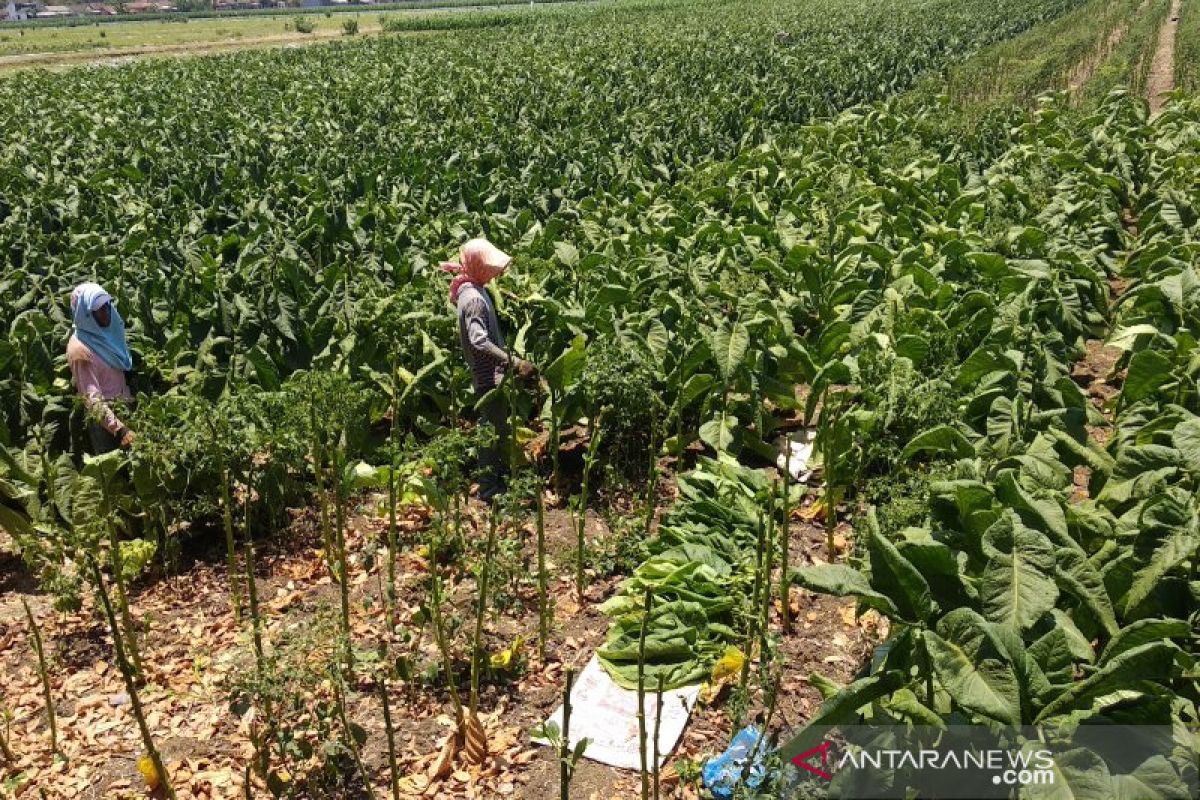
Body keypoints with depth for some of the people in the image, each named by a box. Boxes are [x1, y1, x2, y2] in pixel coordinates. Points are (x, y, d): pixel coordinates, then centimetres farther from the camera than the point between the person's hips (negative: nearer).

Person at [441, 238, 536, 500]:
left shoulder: (473, 290, 8)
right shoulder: (475, 299, -23)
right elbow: (480, 342, -35)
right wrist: (514, 362, -37)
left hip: (490, 373, 10)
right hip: (489, 376, -10)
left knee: (496, 427, 22)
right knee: (493, 430, 0)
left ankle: (497, 471, 38)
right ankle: (489, 488, 11)